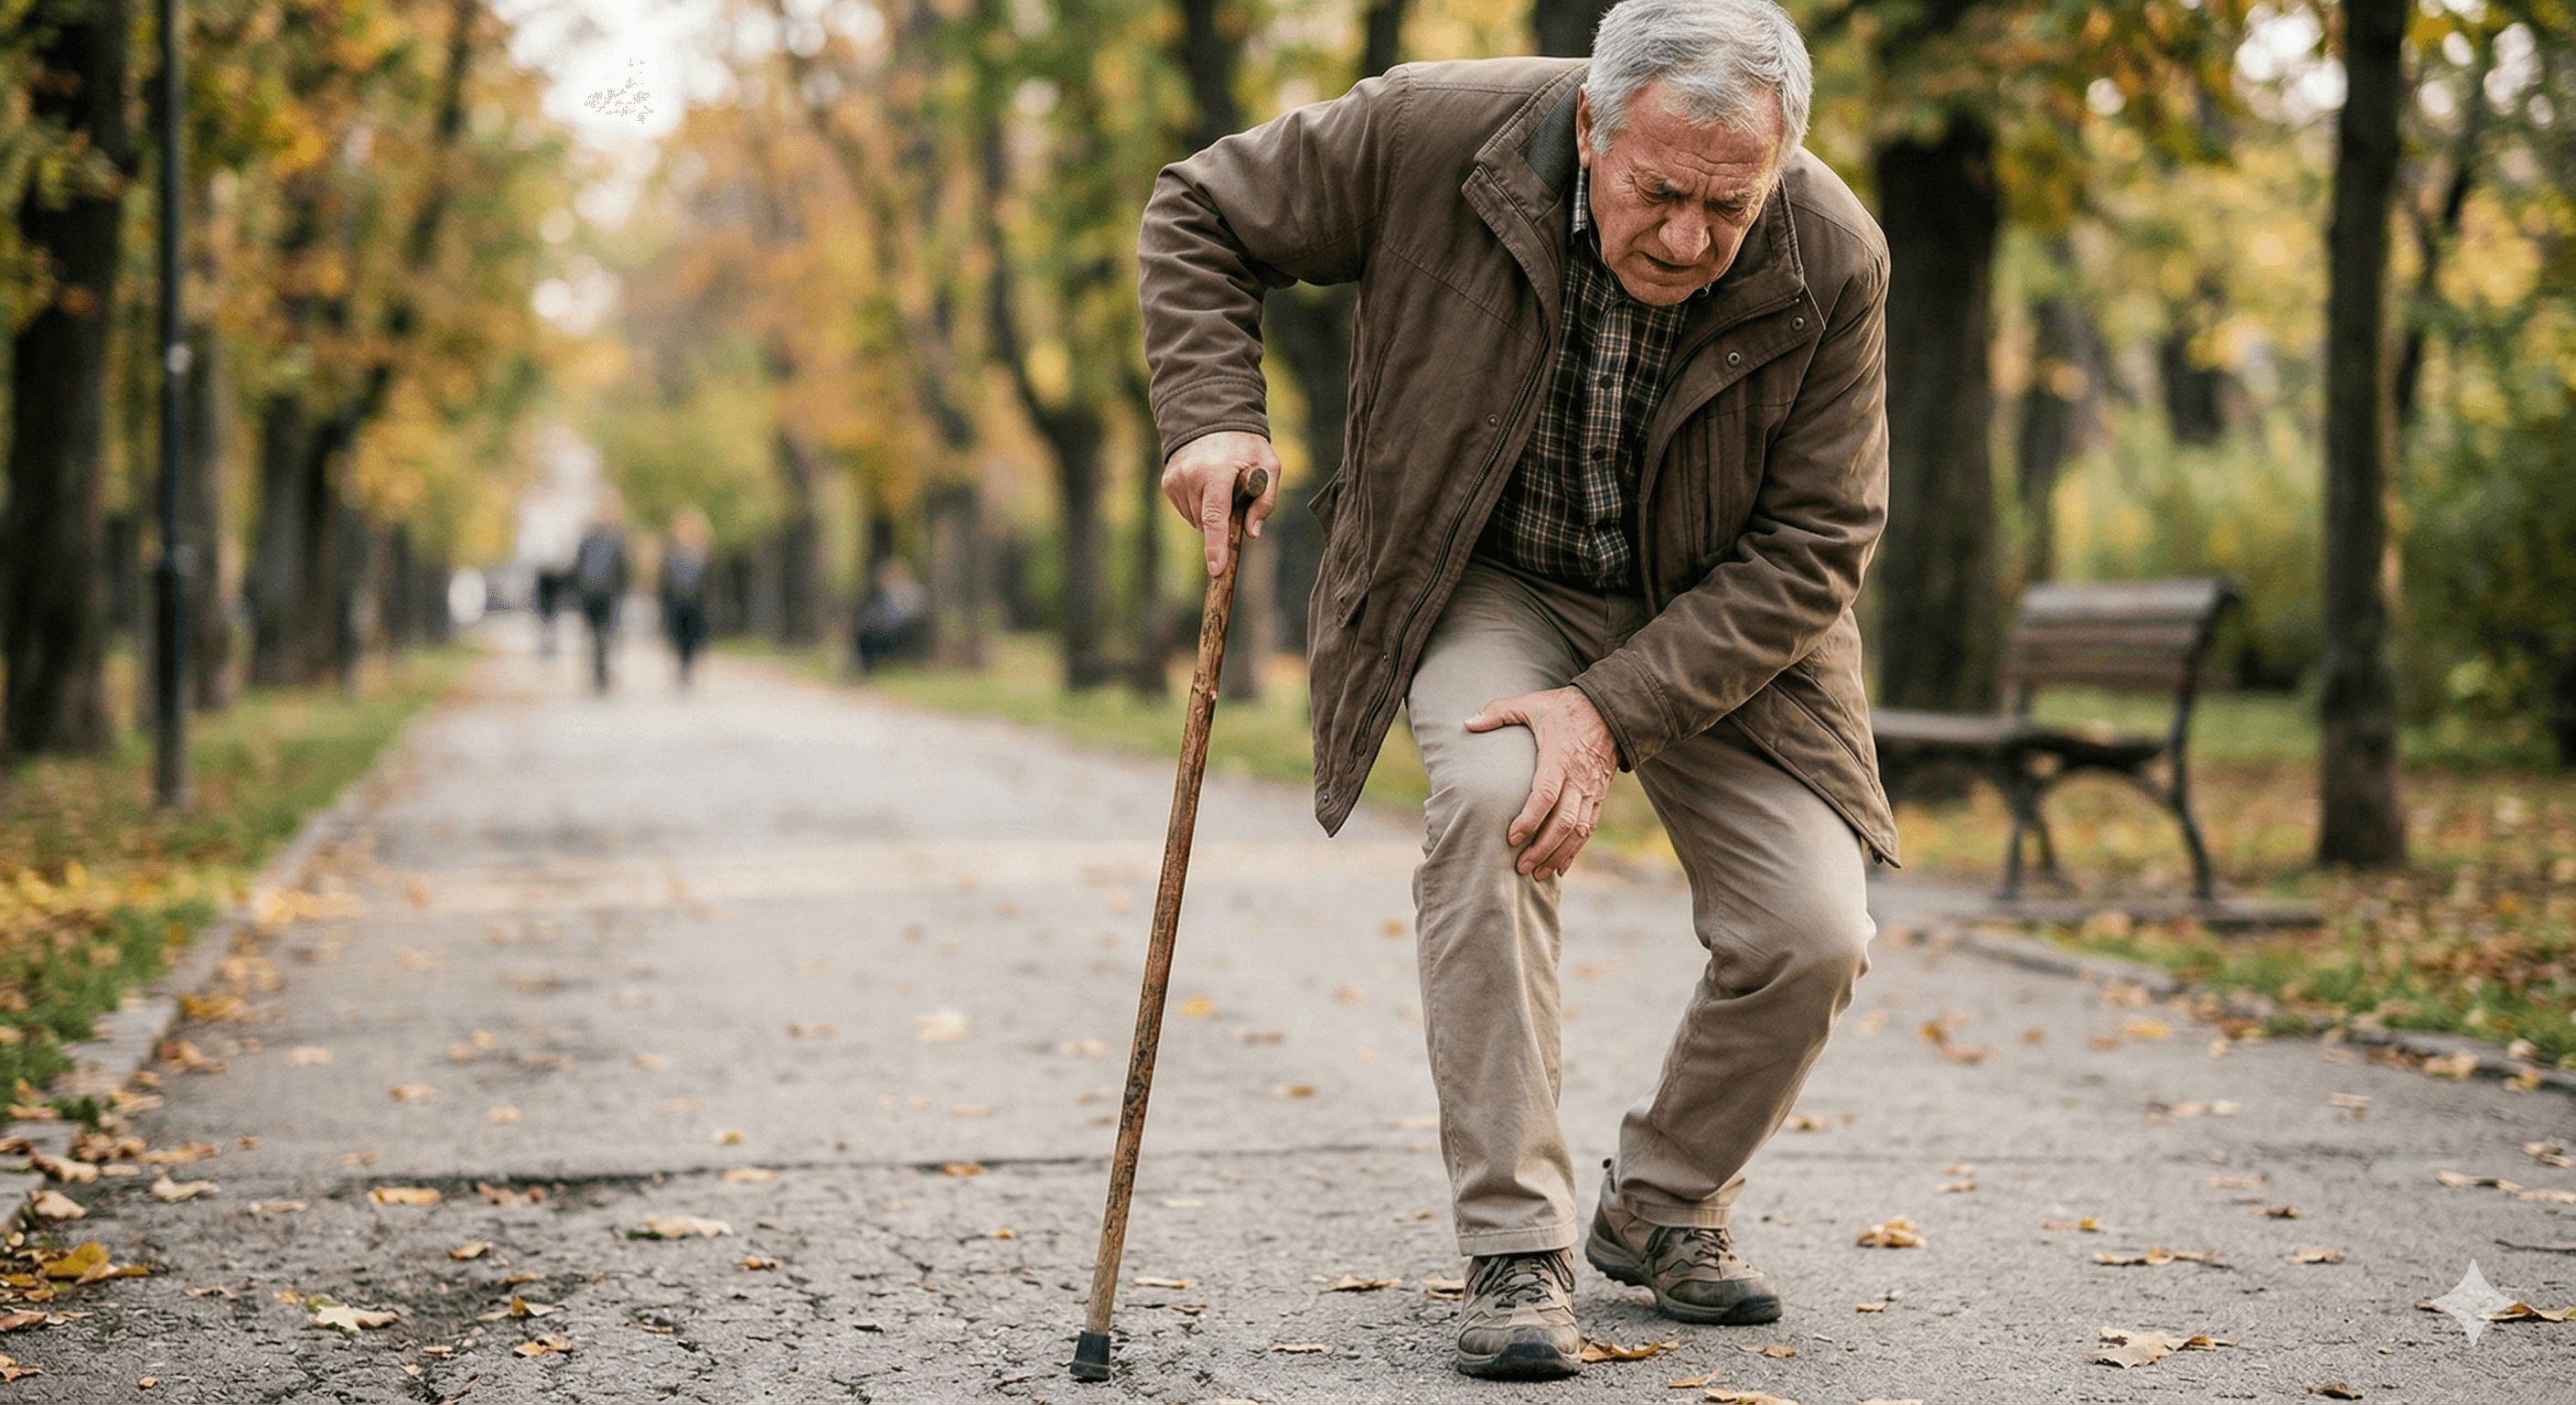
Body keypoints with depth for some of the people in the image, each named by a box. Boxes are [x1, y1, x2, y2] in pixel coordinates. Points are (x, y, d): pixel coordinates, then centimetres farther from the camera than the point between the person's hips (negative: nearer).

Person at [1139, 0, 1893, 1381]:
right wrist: (1213, 417, -23)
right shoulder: (1433, 134, -25)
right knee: (1488, 795, -31)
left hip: (1714, 623, 1)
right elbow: (1199, 216, -8)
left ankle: (1662, 1203, 18)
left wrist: (1614, 710, -26)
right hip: (1490, 581, -1)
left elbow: (1812, 546, -16)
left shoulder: (1832, 264, -23)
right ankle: (1512, 1244, -20)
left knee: (1810, 938, -13)